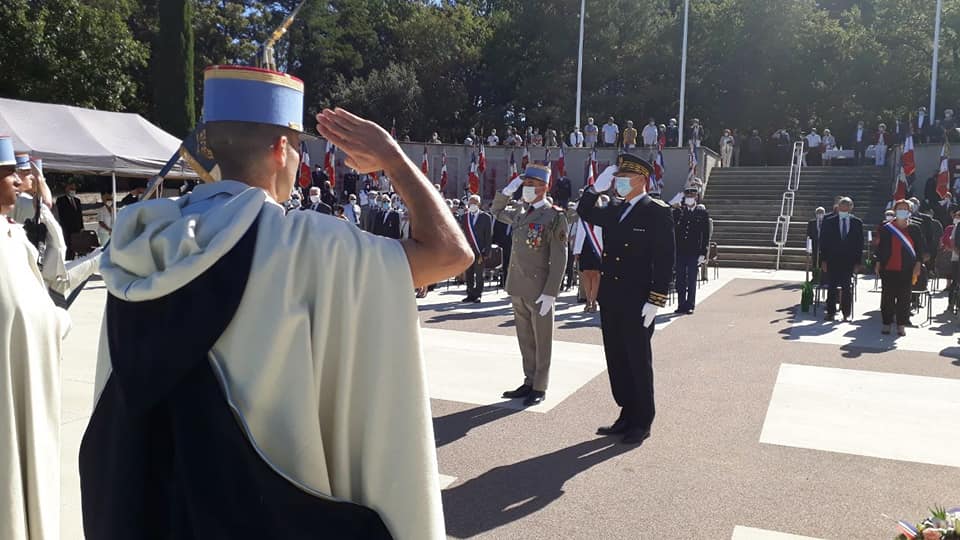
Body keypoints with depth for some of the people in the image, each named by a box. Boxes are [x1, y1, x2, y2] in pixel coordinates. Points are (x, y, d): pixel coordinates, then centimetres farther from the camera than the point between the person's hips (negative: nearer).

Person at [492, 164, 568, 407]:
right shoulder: (519, 212, 10)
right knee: (525, 340, 14)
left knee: (541, 342, 5)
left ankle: (540, 388, 15)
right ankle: (529, 382, 25)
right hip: (517, 288, 7)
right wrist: (508, 190, 12)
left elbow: (559, 259, -14)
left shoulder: (554, 217, -10)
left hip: (539, 291, -7)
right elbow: (496, 211, 30)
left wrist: (550, 293, -18)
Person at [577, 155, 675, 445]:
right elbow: (585, 212, 24)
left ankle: (642, 422, 19)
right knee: (617, 361, 13)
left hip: (637, 303, -7)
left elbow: (665, 259, -13)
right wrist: (597, 187, 7)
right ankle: (627, 415, 26)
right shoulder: (616, 211, 12)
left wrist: (655, 301, -17)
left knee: (638, 362, 5)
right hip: (611, 301, 7)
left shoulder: (657, 212, -8)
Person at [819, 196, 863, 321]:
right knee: (832, 287, 4)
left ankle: (846, 313, 13)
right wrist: (823, 260, -5)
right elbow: (823, 242, 1)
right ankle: (830, 312, 11)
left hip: (849, 261, 0)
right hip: (832, 260, 0)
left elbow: (860, 243, 5)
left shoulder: (857, 223, 4)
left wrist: (857, 261, -1)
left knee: (847, 288, 4)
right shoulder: (829, 222, 2)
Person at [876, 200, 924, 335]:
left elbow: (920, 248, 6)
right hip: (888, 268, 0)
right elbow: (880, 247, 7)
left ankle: (901, 325, 9)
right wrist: (878, 263, 2)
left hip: (907, 269, 0)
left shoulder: (914, 229, 6)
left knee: (904, 298, 3)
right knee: (887, 297, 3)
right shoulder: (886, 228, 5)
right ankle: (887, 323, 12)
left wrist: (917, 264, -2)